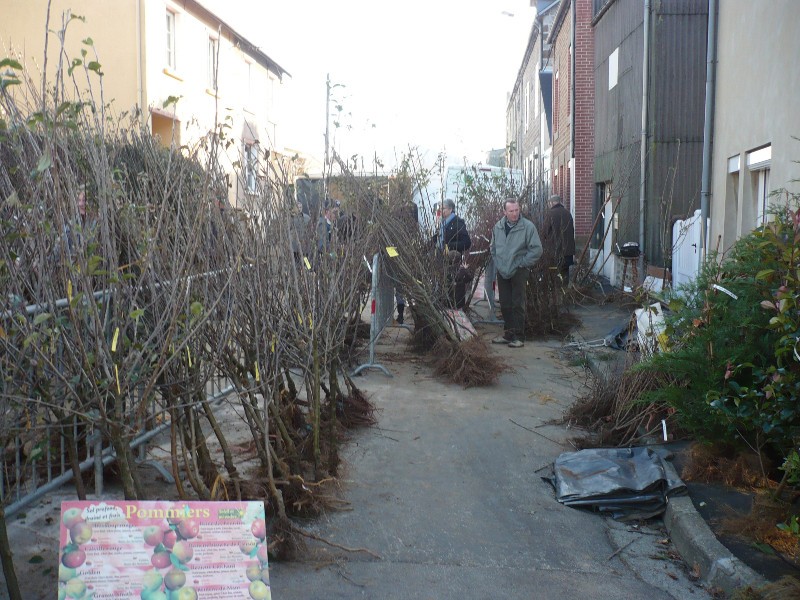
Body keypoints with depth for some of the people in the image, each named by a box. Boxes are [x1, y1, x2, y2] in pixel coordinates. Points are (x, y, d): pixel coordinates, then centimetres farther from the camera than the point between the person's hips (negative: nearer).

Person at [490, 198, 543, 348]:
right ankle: (508, 334, 23)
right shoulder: (498, 227, 4)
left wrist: (521, 264, -11)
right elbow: (493, 247, 18)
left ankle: (519, 337, 3)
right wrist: (498, 264, 8)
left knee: (517, 305, -4)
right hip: (502, 272, 5)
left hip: (519, 272, -5)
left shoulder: (528, 226, -12)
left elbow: (536, 250, -12)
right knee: (505, 305, 12)